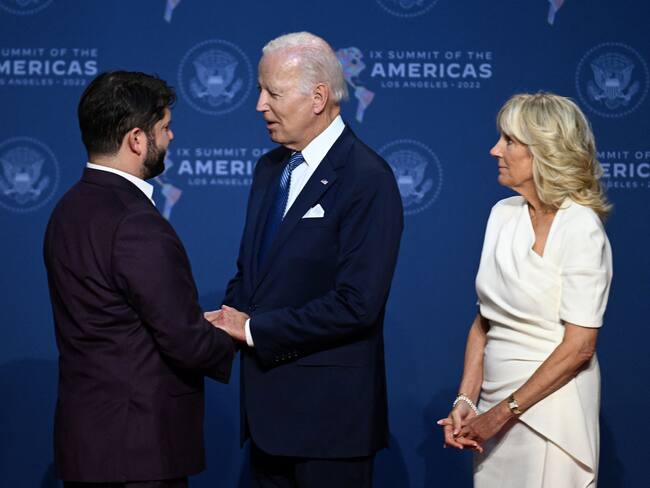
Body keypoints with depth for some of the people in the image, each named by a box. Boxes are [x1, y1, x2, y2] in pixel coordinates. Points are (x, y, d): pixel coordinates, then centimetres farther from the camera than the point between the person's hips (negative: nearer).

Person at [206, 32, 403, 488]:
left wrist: (253, 329, -16)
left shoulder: (367, 179, -16)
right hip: (268, 402, 8)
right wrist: (229, 318, -4)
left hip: (328, 414, -7)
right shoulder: (270, 168, 11)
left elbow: (356, 304, -22)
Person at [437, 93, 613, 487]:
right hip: (495, 405, 6)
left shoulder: (581, 229, -14)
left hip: (549, 407, -6)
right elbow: (485, 319, 9)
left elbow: (579, 347, -16)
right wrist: (466, 400, -3)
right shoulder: (503, 215, 6)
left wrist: (503, 413, -16)